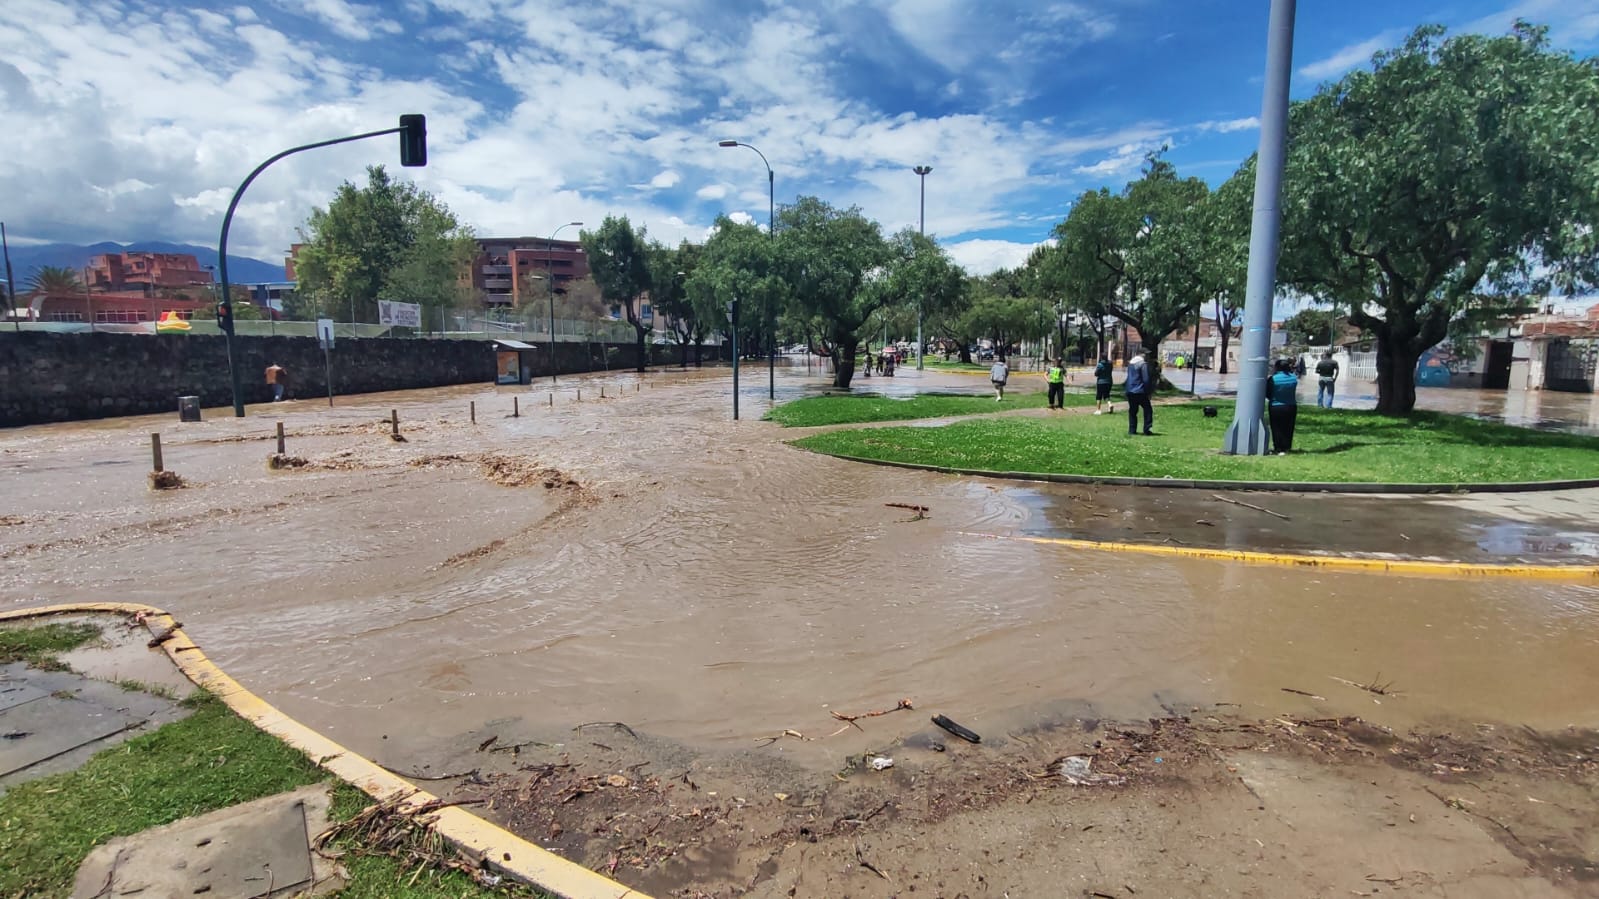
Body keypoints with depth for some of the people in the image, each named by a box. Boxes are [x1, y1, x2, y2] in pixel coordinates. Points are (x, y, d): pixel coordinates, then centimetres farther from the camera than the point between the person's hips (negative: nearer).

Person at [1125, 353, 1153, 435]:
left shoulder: (1130, 363, 12)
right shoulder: (1143, 364, -12)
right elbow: (1146, 380, -14)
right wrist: (1148, 392, -7)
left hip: (1130, 392, 7)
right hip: (1140, 392, -7)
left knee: (1132, 411, 12)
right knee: (1148, 410, 2)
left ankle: (1132, 430, 10)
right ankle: (1147, 430, -3)